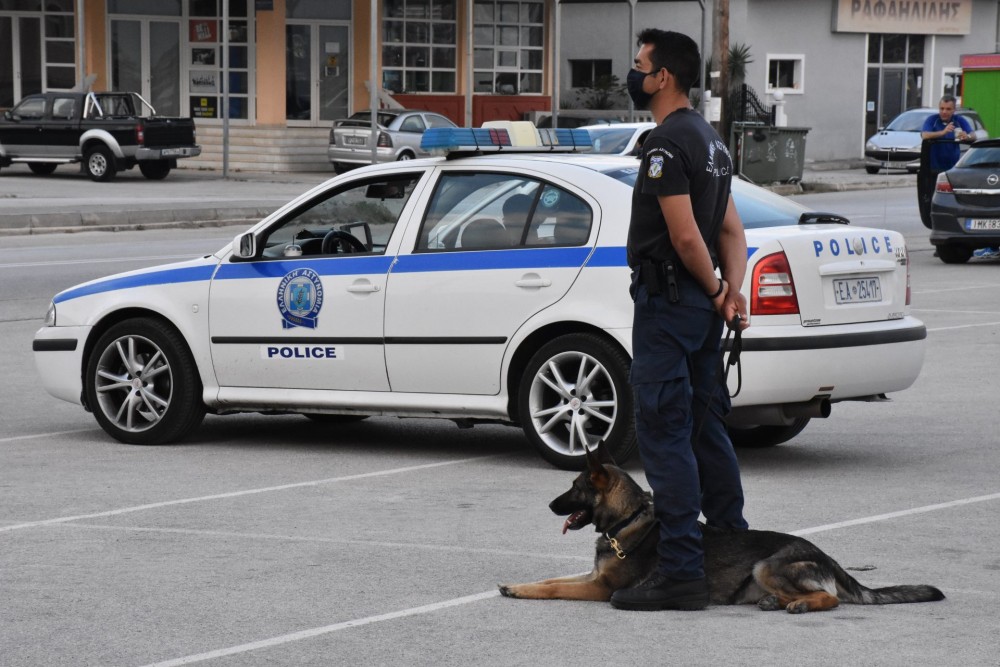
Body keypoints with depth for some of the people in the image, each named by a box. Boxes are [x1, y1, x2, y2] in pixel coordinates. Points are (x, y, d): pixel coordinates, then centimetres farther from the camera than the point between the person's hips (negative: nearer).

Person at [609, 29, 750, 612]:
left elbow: (685, 236, -22)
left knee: (664, 432, -8)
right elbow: (732, 229, 15)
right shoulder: (710, 139, 16)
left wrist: (715, 290, -8)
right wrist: (733, 290, 2)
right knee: (705, 427, 16)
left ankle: (682, 572, -10)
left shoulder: (667, 143, -17)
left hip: (668, 302, -10)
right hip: (702, 306, 10)